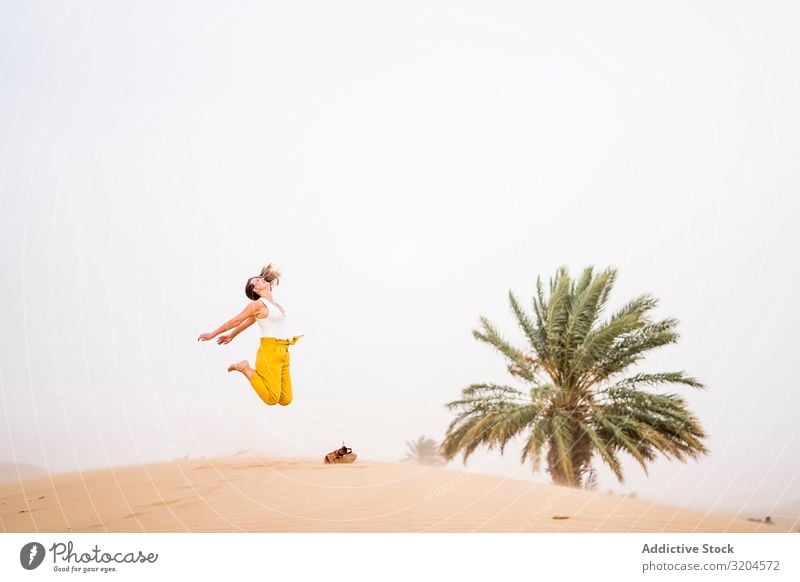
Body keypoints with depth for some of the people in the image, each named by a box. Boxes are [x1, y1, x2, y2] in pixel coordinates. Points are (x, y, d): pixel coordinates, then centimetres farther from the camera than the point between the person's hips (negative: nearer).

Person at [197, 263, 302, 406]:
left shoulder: (272, 302, 17)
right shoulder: (258, 304, -6)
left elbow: (249, 321, 25)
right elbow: (236, 320, 1)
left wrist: (231, 335, 35)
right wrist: (212, 334, 6)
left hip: (283, 353, 8)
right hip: (270, 351, -8)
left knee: (286, 400, 7)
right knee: (272, 399, -10)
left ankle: (259, 373, 20)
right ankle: (245, 368, 4)